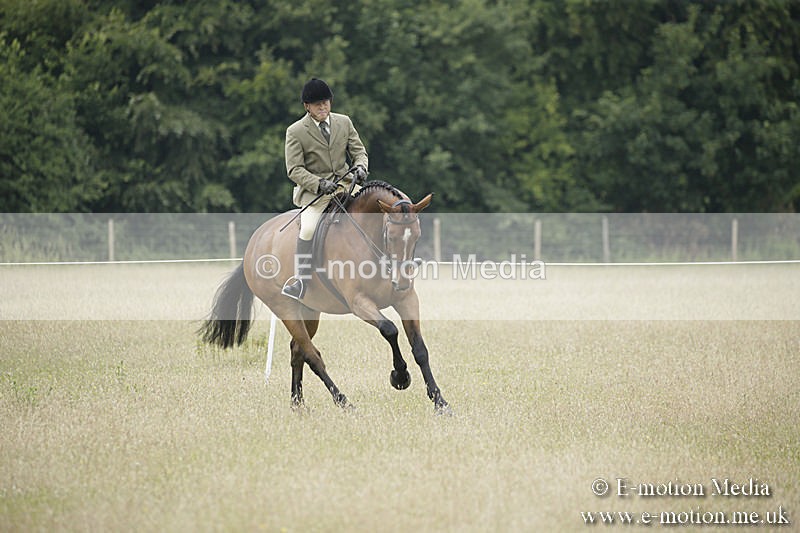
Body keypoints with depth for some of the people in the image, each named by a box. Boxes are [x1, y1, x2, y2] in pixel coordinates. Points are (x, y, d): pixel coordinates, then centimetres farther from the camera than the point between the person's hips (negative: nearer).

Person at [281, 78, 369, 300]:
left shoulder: (344, 122, 8)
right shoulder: (295, 132, -5)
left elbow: (358, 151, 11)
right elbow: (295, 170, -8)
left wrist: (360, 167, -13)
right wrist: (319, 184, -23)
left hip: (345, 184, 4)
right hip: (314, 190, -4)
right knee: (309, 228, -30)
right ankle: (301, 280, -19)